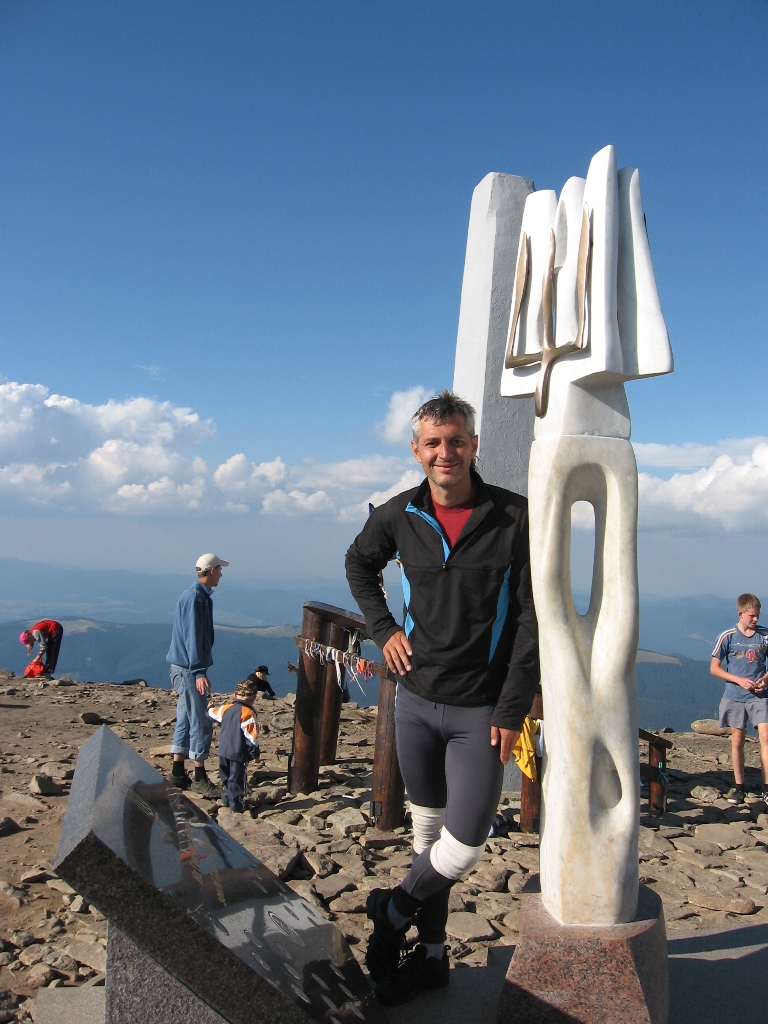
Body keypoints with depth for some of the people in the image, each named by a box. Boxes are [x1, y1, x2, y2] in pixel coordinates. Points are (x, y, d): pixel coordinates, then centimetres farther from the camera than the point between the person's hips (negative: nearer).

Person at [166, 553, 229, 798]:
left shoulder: (201, 596, 14)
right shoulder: (194, 598, -16)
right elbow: (192, 638, -22)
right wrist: (199, 672, -25)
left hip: (185, 669, 10)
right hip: (188, 669, -10)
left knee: (185, 720, 13)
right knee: (200, 722, -6)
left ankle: (178, 774, 20)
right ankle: (199, 777, 0)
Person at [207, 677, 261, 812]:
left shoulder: (226, 708, 1)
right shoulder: (248, 713, -17)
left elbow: (212, 714, 19)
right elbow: (251, 736, -17)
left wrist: (210, 708, 44)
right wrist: (255, 754, -7)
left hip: (223, 750, 6)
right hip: (238, 753, -6)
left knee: (226, 776, 21)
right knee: (237, 779, 3)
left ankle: (226, 799, 31)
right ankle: (237, 805, 8)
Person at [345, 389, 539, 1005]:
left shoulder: (515, 517, -12)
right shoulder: (398, 516, -2)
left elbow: (533, 620, -10)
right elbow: (359, 564, 19)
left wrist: (512, 710, -12)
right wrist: (383, 629, 6)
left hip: (481, 710, -3)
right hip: (416, 700, 3)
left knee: (463, 848, -2)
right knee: (427, 830, 16)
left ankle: (393, 914, 27)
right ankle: (431, 956, 34)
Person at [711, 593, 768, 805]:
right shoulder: (728, 637, -3)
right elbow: (714, 668, 0)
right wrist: (739, 680, -11)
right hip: (735, 696, 0)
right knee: (737, 740, 6)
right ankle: (739, 787, 16)